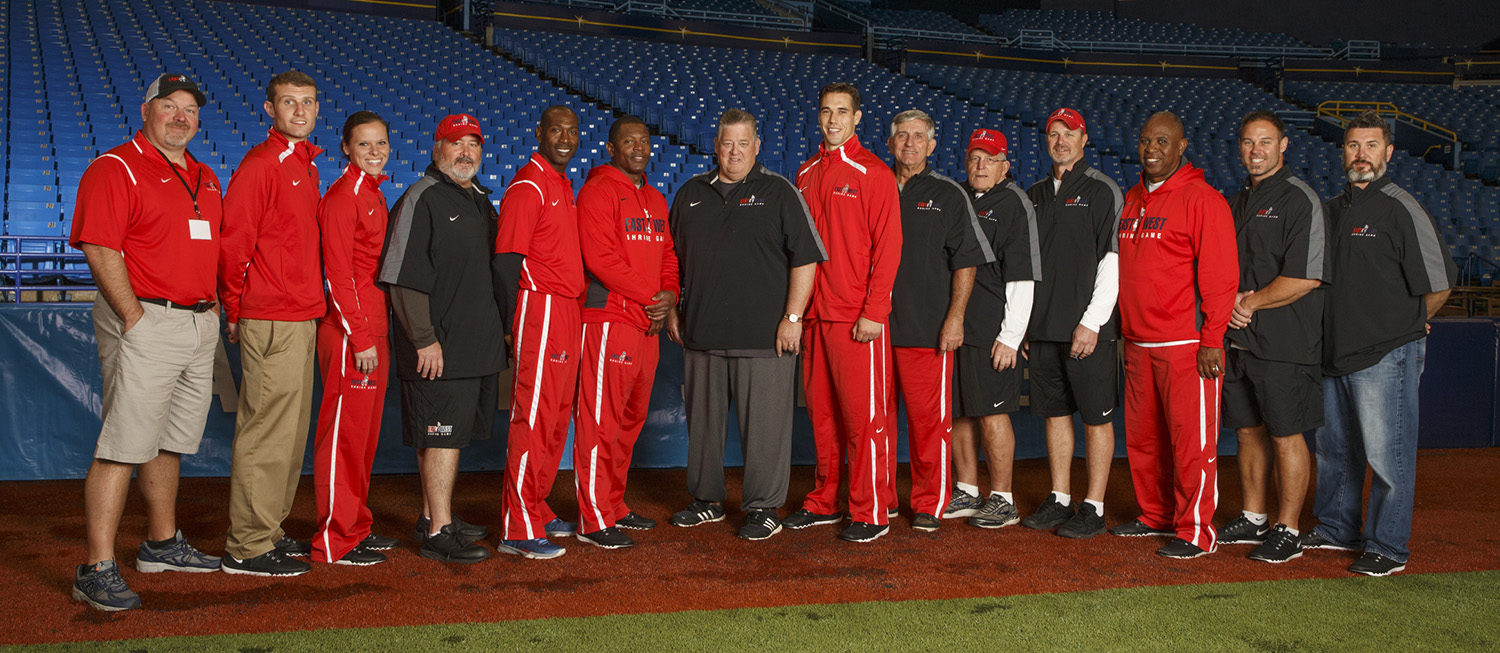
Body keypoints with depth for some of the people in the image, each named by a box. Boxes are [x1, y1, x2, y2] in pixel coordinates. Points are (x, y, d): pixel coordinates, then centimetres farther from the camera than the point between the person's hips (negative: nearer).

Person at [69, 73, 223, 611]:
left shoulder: (205, 178, 19)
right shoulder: (115, 169, -6)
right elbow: (99, 248, -14)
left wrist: (211, 307, 15)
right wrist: (136, 319, -18)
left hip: (199, 324, 8)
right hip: (146, 324, -8)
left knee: (170, 443, 17)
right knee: (125, 445, -11)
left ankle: (162, 544, 29)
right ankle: (97, 570, -8)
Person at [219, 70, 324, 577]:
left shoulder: (307, 165, 17)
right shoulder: (260, 165, -11)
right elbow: (233, 242, -14)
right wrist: (236, 311, -7)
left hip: (303, 317, 9)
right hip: (271, 321, -9)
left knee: (291, 429, 15)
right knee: (267, 430, -5)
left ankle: (269, 530, 25)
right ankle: (248, 546, 2)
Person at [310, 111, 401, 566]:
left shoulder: (373, 195, 17)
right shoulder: (342, 197, -11)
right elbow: (338, 273, -16)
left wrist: (376, 333, 15)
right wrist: (361, 338, -18)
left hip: (372, 329, 9)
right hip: (349, 333, -9)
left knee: (366, 431, 14)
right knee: (345, 431, -4)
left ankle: (357, 527, 24)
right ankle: (336, 541, 3)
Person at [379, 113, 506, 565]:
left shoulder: (481, 201, 17)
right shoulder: (420, 200, -9)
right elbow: (402, 278, -15)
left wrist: (499, 329, 20)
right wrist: (424, 339, -18)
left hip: (478, 345, 8)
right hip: (439, 349, -8)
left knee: (451, 434, 14)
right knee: (443, 435, -7)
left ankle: (433, 516, 25)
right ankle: (438, 533, -3)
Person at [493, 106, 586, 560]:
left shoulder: (563, 184, 18)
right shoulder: (529, 186, -10)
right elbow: (505, 261, -15)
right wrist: (516, 325, -16)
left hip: (569, 313, 9)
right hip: (541, 308, -9)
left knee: (555, 419, 14)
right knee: (534, 418, -8)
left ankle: (535, 510, 25)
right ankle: (518, 530, -4)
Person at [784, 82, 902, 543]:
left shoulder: (873, 173, -5)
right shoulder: (806, 174, 13)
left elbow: (887, 246, -9)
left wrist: (874, 312, -14)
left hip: (857, 316, -6)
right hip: (813, 314, 6)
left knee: (863, 414, -3)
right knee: (821, 412, 11)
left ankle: (871, 513, 5)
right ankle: (824, 502, 22)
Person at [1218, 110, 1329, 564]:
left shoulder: (1299, 200, -9)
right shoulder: (1237, 202, 16)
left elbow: (1305, 278, -16)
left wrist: (1251, 303, -10)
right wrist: (1231, 300, -2)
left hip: (1284, 343, -7)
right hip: (1237, 339, 7)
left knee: (1286, 436, -2)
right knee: (1248, 430, 13)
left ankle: (1287, 531, 6)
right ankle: (1253, 519, 24)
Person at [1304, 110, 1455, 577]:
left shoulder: (1402, 210, -10)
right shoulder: (1332, 210, 13)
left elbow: (1439, 284, -10)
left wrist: (1408, 326, 2)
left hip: (1385, 355, -7)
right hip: (1335, 349, 8)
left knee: (1386, 452, -2)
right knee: (1334, 447, 17)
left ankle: (1388, 547, 7)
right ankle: (1337, 527, 32)